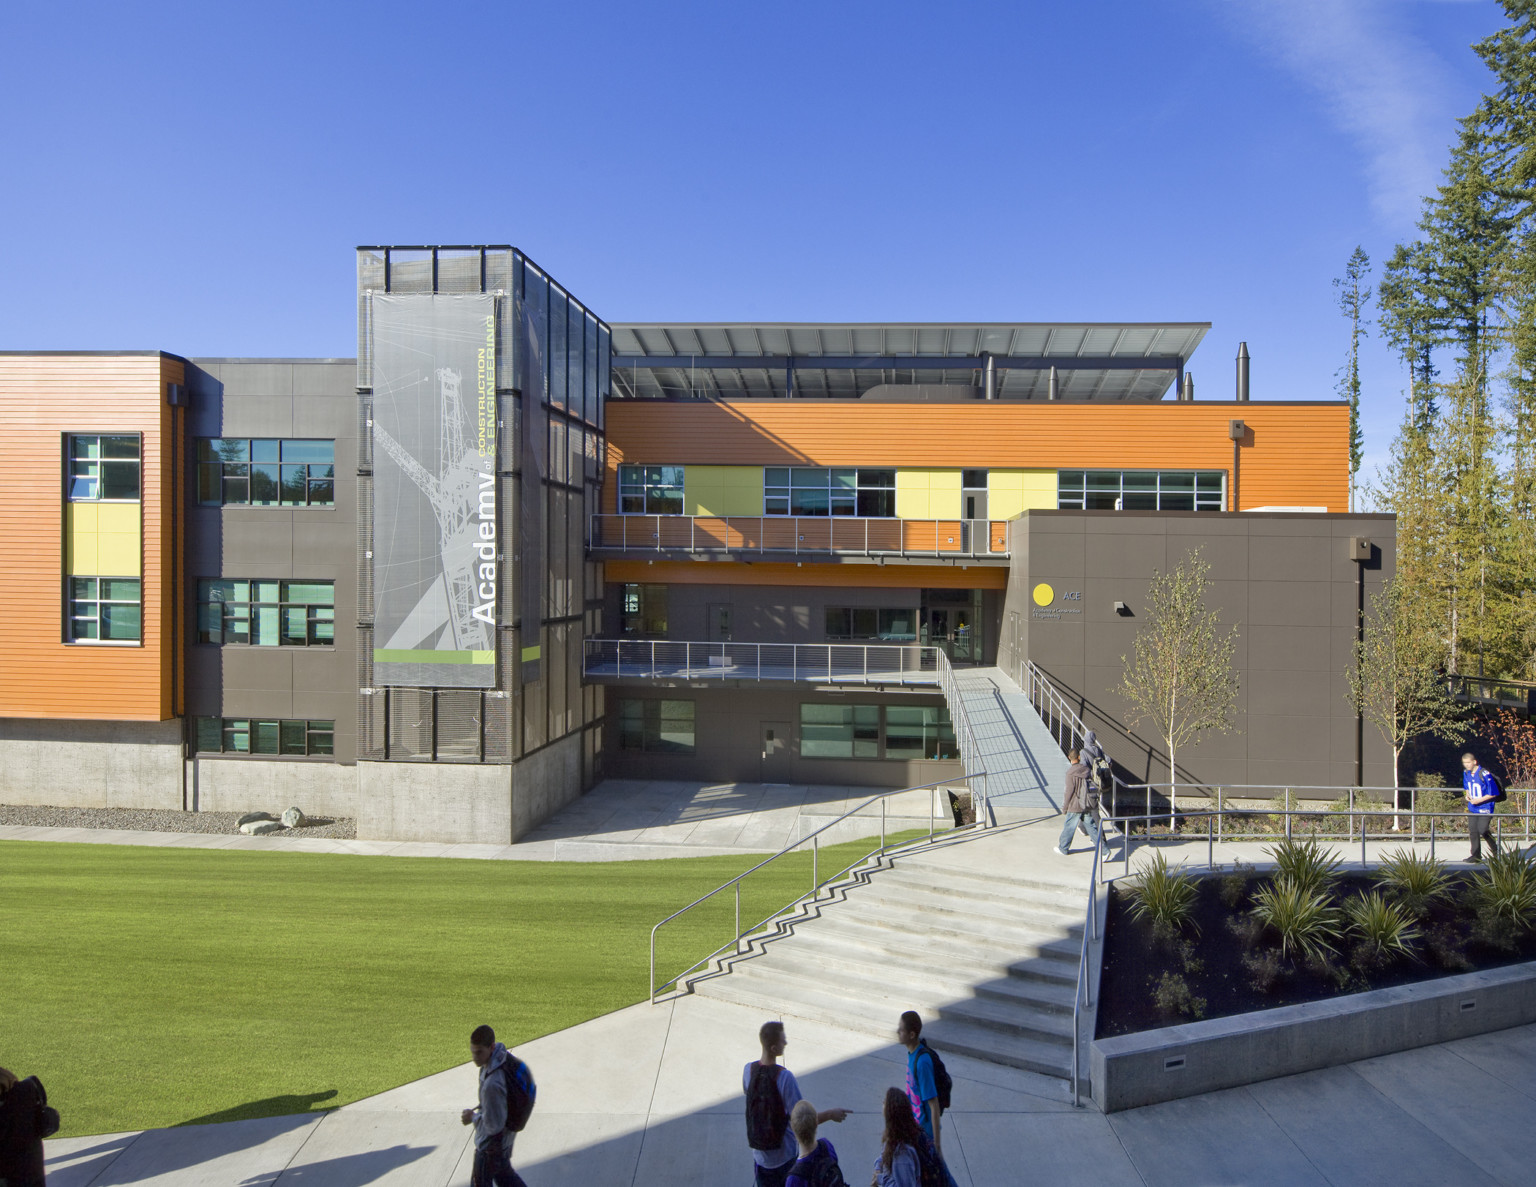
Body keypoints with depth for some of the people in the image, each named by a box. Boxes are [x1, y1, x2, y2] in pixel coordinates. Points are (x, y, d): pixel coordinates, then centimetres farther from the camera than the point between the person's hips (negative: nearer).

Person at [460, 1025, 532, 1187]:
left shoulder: (492, 1084, -40)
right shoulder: (503, 1055, -13)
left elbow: (493, 1125, -30)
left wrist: (473, 1117, -12)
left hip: (491, 1145, -8)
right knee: (503, 1173, 29)